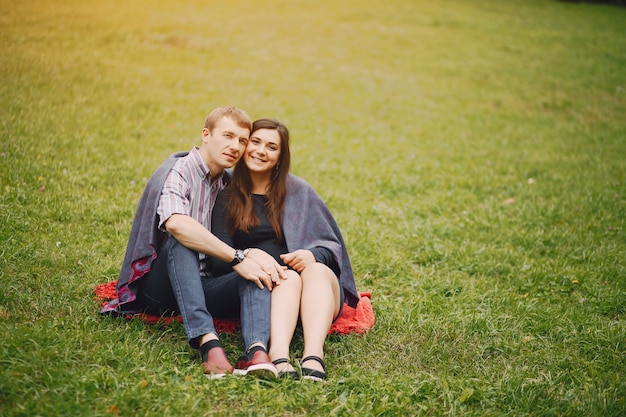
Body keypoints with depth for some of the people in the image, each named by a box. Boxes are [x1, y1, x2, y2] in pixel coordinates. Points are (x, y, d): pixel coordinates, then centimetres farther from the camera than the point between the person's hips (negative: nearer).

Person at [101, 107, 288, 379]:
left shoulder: (228, 184, 14)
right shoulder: (178, 172, -10)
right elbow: (175, 223, -32)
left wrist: (253, 253, -20)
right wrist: (238, 258, -34)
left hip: (201, 287, 5)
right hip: (158, 289, -5)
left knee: (260, 272, -21)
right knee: (180, 240, -34)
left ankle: (256, 350, -49)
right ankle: (207, 341, -50)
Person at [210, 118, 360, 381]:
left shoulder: (298, 191, 13)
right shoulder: (226, 200, 12)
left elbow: (333, 243, 9)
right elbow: (219, 262, 2)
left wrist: (312, 256, -15)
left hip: (318, 284, 1)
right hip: (263, 291, -1)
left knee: (316, 271, -33)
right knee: (289, 277, -34)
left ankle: (313, 357, -57)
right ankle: (279, 357, -61)